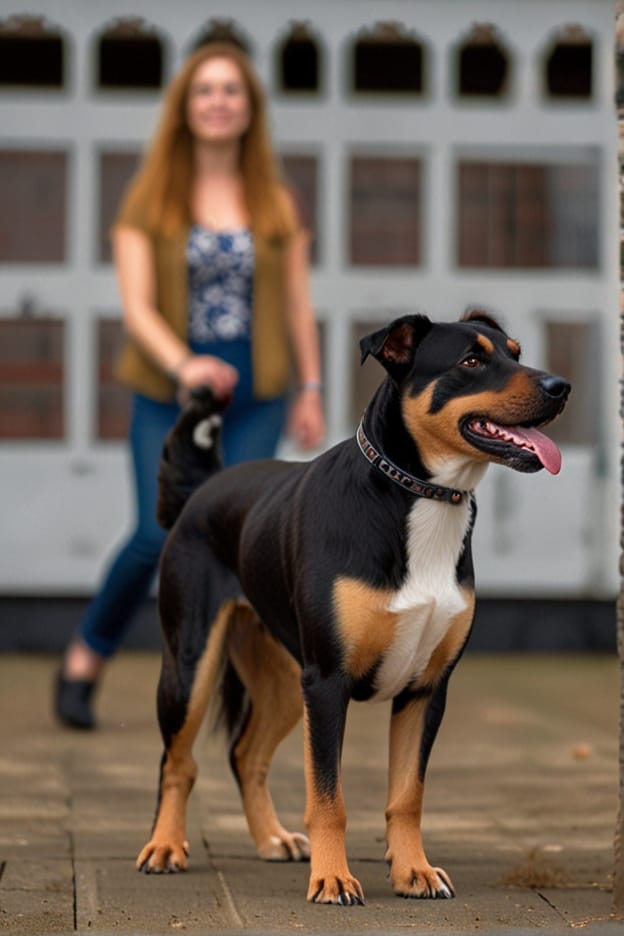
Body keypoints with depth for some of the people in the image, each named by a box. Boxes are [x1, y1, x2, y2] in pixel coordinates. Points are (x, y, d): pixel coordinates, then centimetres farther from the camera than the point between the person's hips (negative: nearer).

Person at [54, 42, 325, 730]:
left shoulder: (276, 205, 6)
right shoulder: (149, 202, 0)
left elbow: (297, 306, 10)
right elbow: (136, 306, -9)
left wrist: (310, 391, 5)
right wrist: (183, 365, -26)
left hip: (255, 398, 2)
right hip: (168, 396, -2)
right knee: (160, 537, -10)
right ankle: (85, 658, 11)